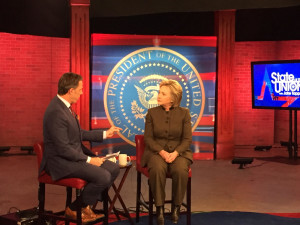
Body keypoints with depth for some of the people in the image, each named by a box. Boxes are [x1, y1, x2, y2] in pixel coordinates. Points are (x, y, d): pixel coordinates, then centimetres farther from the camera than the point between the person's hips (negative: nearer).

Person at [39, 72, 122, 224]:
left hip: (77, 154, 10)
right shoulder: (56, 112, -24)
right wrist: (88, 160, -16)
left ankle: (86, 205, 12)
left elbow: (79, 134, 18)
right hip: (61, 161, -10)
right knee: (103, 177, -23)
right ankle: (73, 210, 0)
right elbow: (63, 149, -24)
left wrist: (105, 134, 15)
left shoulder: (64, 106, 8)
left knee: (113, 169, 2)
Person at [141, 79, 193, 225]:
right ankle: (159, 208, -19)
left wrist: (175, 153, -17)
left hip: (178, 151, 0)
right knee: (157, 169, -34)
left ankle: (176, 207, -11)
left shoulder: (184, 113, 3)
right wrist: (162, 152, -15)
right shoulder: (152, 113, 5)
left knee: (180, 170, -33)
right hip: (156, 151, 0)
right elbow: (148, 138, 1)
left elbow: (187, 139, 0)